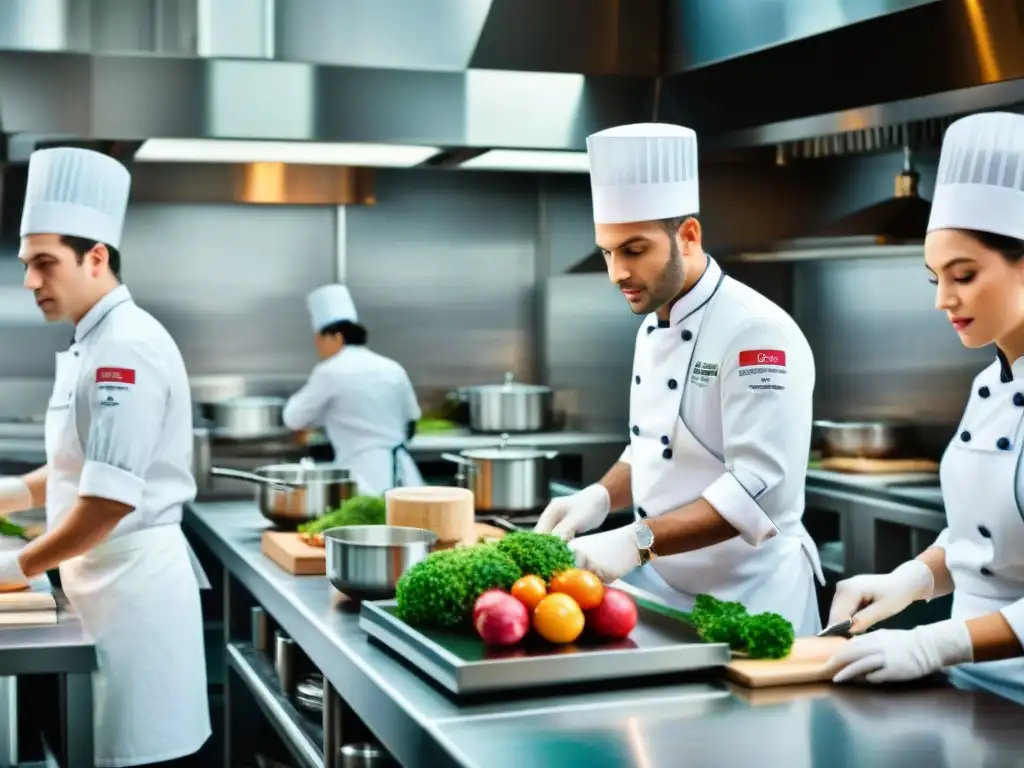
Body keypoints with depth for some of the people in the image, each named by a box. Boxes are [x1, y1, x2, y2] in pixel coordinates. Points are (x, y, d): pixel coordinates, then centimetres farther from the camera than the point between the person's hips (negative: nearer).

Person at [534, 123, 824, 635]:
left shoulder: (758, 334, -20)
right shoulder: (654, 329, 8)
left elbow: (759, 488, -26)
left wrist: (635, 543, -31)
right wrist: (600, 497, -2)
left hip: (747, 600, -8)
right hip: (666, 586, 8)